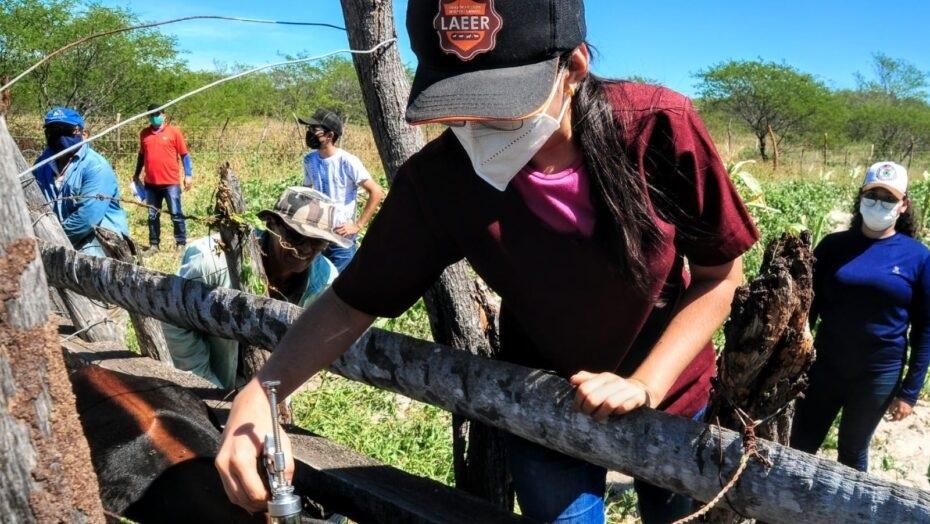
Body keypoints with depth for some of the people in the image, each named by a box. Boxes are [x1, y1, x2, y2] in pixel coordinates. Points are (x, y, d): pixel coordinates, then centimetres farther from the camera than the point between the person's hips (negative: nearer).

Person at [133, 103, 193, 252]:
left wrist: (188, 175, -7)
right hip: (150, 183, 4)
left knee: (176, 214, -1)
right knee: (152, 216, 10)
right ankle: (154, 244, 18)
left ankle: (181, 244, 6)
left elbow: (184, 154, 0)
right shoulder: (144, 134, 9)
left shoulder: (174, 132, -2)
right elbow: (141, 155, 20)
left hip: (171, 182, -4)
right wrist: (136, 175, 20)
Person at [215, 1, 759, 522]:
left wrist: (644, 385, -23)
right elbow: (354, 300, -17)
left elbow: (721, 276, -15)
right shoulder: (438, 179, -27)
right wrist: (258, 393, -32)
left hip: (671, 392, 1)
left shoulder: (660, 127, -28)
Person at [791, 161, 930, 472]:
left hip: (879, 376, -1)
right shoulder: (833, 245, -2)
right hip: (824, 367, 2)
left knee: (852, 453, 15)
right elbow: (809, 306, 3)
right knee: (800, 448, 9)